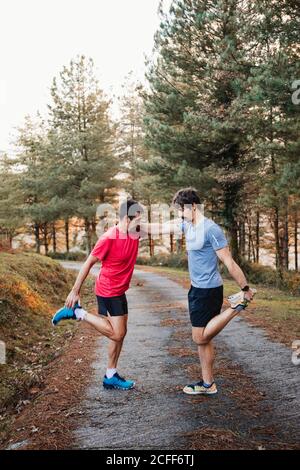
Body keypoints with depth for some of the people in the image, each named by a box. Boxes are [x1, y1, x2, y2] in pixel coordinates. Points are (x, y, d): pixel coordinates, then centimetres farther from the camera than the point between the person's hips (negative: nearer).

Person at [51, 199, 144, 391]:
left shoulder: (135, 234, 0)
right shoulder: (109, 238, -21)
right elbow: (88, 263, -14)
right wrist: (75, 291, -11)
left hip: (119, 291, 8)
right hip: (108, 291, -8)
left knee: (120, 333, 12)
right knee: (117, 334, -7)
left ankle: (111, 376, 23)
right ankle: (77, 312, 2)